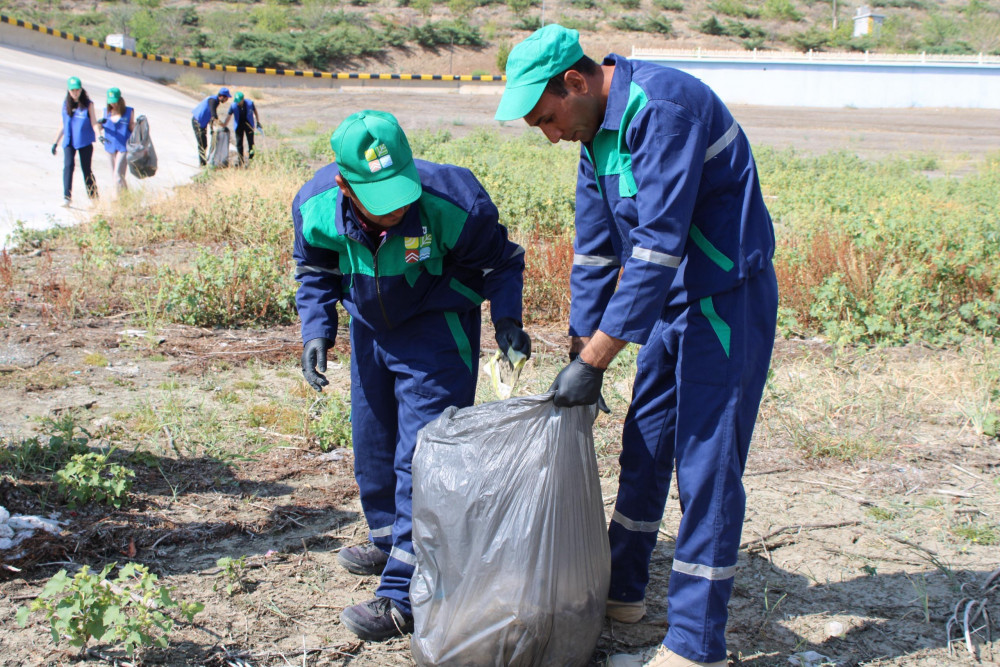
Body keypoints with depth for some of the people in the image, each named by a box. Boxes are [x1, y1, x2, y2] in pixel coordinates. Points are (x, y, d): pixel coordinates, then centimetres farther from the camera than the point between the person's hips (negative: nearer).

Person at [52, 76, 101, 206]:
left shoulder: (88, 104, 0)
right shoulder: (65, 104, 9)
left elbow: (94, 123, -5)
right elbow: (63, 125, 16)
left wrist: (98, 135, -25)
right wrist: (56, 142, 17)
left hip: (85, 142, -2)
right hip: (69, 142, 2)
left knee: (86, 169, 2)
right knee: (68, 166, -15)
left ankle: (94, 197, 16)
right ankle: (67, 197, -18)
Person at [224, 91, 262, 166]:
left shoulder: (250, 103, -18)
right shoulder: (233, 105, -17)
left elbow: (255, 112, 1)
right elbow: (228, 116, -10)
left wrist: (258, 122, 2)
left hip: (249, 124, -1)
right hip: (239, 125, 1)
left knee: (251, 143, 1)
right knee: (239, 143, 2)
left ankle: (251, 158, 14)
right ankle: (241, 160, 12)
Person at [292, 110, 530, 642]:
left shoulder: (451, 204, -32)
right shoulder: (316, 207, -22)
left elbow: (499, 262, -13)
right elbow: (316, 273, -1)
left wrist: (507, 319, -28)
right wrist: (316, 332, -14)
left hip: (436, 331, -5)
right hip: (371, 327, 5)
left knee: (421, 457, -11)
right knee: (372, 443, 18)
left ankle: (405, 594, -7)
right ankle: (389, 541, 42)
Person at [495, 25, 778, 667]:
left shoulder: (661, 108, -25)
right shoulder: (597, 131, 6)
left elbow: (658, 246, -29)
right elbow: (596, 251, 11)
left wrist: (594, 360, -25)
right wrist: (581, 349, 10)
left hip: (728, 298, -9)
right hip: (671, 300, 9)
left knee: (707, 461, -6)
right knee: (644, 444, 15)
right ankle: (622, 590, 32)